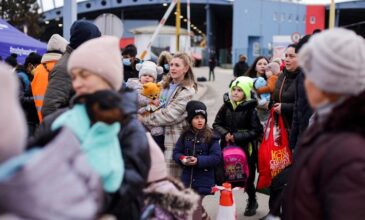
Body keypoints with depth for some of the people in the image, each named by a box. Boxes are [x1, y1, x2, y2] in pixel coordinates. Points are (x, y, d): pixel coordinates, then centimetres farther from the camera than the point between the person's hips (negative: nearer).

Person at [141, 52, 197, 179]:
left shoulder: (187, 92, -13)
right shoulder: (166, 85, 12)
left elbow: (169, 115, -18)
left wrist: (144, 119, -12)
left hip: (174, 140, -8)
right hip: (160, 135, 8)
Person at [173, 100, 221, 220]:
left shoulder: (211, 137, -10)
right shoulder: (185, 135, 1)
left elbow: (216, 157, -14)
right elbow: (176, 152, 6)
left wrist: (198, 161, -24)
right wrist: (182, 159, -16)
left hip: (203, 179, -4)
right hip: (187, 178, 4)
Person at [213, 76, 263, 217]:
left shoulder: (250, 109, -10)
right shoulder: (226, 106, 3)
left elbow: (256, 131, -12)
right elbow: (216, 124, 8)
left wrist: (236, 136, -16)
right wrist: (225, 133, -11)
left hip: (246, 150, -3)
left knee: (247, 179, 9)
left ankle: (252, 202, 33)